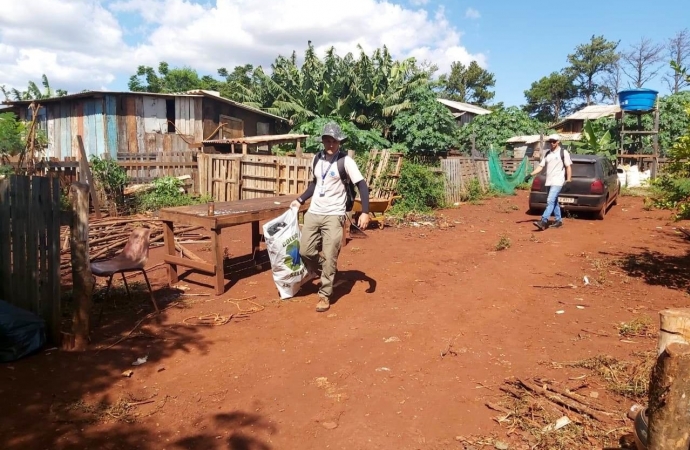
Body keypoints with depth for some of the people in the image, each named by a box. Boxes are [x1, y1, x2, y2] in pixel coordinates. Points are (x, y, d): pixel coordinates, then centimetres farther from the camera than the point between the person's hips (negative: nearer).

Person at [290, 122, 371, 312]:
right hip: (313, 213, 5)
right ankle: (314, 269, 40)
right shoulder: (317, 159, 7)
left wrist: (365, 212, -20)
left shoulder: (345, 161, -10)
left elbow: (362, 185, -11)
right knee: (305, 250, 7)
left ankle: (325, 295, 10)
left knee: (329, 257, -4)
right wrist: (300, 200, 19)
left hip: (334, 215, -5)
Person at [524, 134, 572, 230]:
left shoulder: (563, 152, -2)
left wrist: (568, 181, -9)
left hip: (557, 182, -7)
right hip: (549, 182, 7)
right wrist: (530, 175, 0)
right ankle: (559, 220, 25)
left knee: (550, 201, -16)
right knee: (554, 202, 14)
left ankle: (543, 221, -24)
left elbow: (568, 167, -3)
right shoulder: (547, 153, 14)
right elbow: (541, 166, 12)